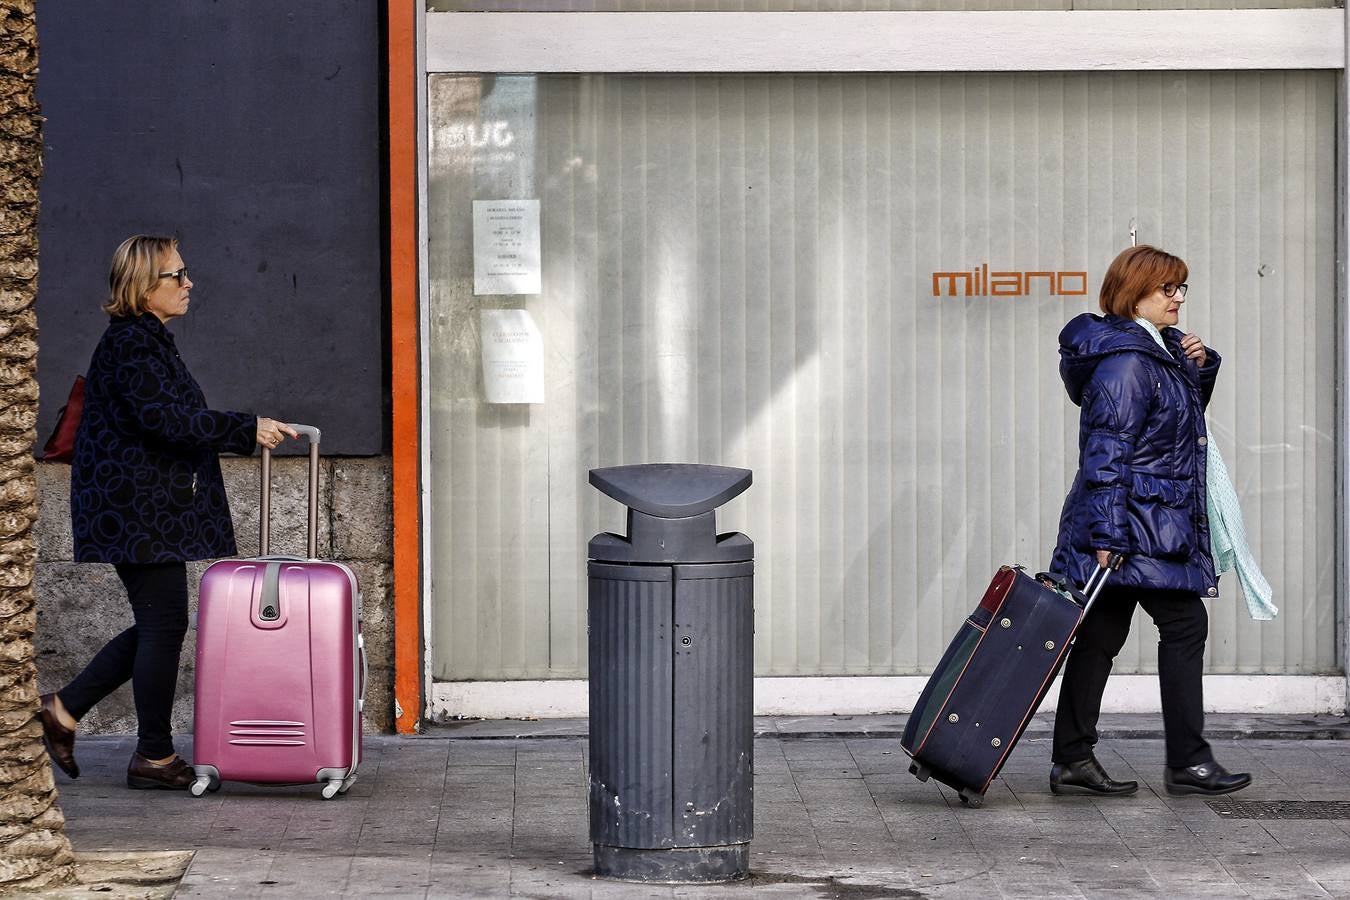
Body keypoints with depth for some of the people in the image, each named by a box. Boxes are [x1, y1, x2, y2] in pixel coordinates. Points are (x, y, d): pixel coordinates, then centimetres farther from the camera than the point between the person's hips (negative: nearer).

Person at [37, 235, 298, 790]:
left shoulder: (149, 340, 18)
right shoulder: (129, 343, -15)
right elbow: (162, 418, -26)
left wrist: (246, 432, 21)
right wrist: (248, 429, -25)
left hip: (150, 509, 10)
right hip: (138, 510, -10)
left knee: (158, 625, 12)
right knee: (164, 623, -5)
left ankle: (64, 711, 18)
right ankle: (155, 758, 4)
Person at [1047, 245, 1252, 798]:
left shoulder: (1161, 351, 16)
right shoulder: (1125, 362, -15)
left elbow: (1187, 413, 31)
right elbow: (1105, 450, -20)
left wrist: (1199, 366, 11)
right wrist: (1107, 534, -24)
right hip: (1136, 523, -10)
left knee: (1100, 634, 8)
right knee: (1185, 624, -5)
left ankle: (1072, 761, 9)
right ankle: (1187, 761, -1)